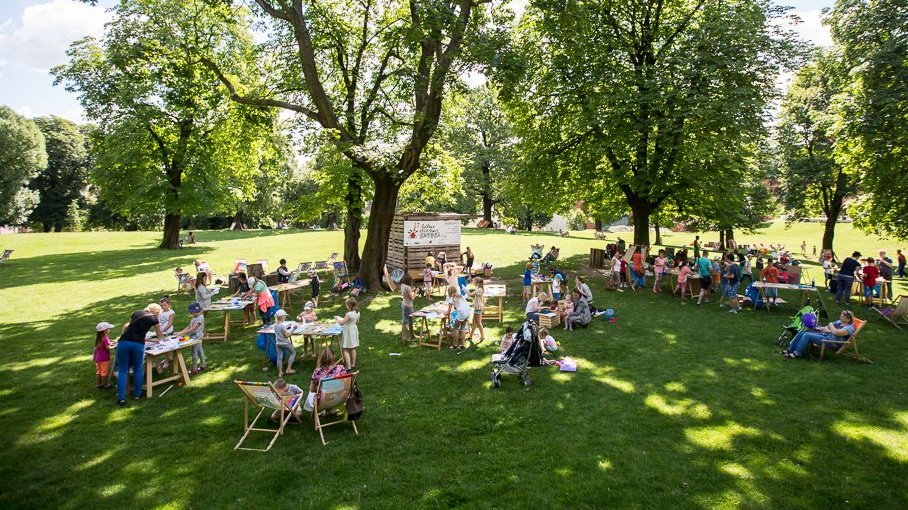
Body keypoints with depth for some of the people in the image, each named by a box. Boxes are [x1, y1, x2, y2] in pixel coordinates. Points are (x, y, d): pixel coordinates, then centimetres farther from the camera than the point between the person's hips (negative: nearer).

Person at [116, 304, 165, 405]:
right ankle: (137, 394, 24)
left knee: (123, 370, 8)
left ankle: (121, 398, 5)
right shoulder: (153, 318, 12)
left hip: (123, 342, 3)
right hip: (138, 344, -3)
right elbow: (160, 335, 28)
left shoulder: (136, 313, 21)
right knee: (138, 370, 15)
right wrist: (162, 338, 50)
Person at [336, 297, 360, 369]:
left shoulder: (349, 314, -26)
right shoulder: (357, 313, -2)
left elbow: (341, 323, -21)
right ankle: (353, 365, 30)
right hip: (354, 330, 8)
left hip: (348, 332, -8)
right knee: (353, 349, 19)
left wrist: (337, 318, -2)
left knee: (345, 350, -1)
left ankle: (348, 367, -3)